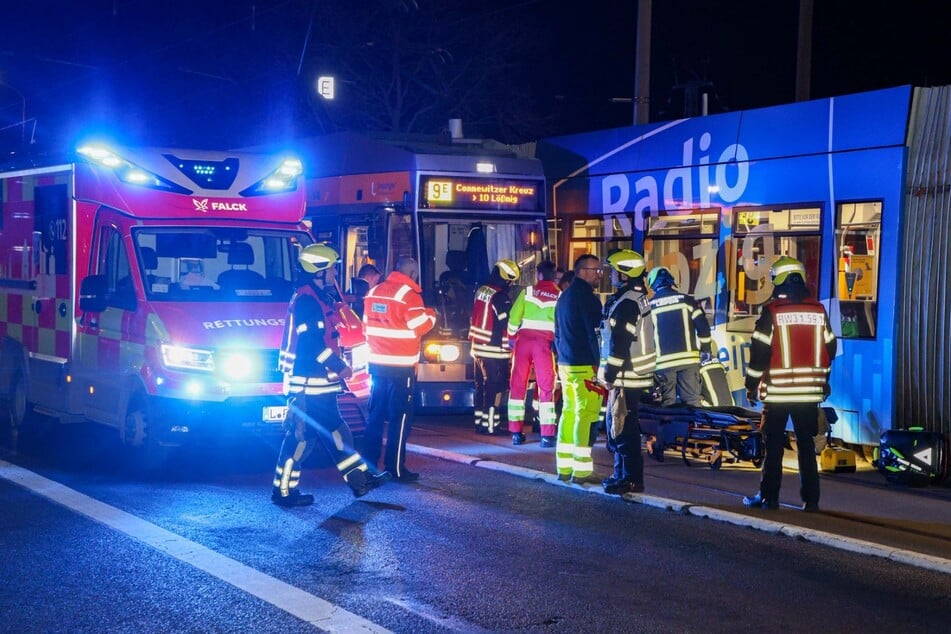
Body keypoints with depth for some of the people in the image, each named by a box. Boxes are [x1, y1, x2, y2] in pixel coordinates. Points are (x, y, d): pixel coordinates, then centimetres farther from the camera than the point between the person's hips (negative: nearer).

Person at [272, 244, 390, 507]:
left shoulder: (317, 297, 17)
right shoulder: (306, 298, -15)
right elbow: (312, 340, -23)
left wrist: (337, 366, 18)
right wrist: (339, 366, -16)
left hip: (318, 382, 11)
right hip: (308, 382, -11)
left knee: (334, 431, 13)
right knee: (301, 436, -5)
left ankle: (360, 478, 18)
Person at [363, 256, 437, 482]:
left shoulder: (374, 291, 11)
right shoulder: (408, 294, -12)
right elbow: (420, 326, -12)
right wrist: (431, 314, 6)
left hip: (377, 363, 7)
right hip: (401, 366, -7)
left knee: (375, 414, 12)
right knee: (400, 417, -2)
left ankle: (369, 464, 14)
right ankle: (395, 468, -3)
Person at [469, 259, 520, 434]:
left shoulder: (480, 292, 9)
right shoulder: (500, 297, -17)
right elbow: (508, 323, -16)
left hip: (478, 348, 8)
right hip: (495, 350, -8)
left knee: (481, 387, 13)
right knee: (496, 388, -4)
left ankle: (480, 423, 17)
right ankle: (491, 425, -5)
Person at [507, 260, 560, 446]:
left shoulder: (527, 291, 6)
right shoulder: (560, 296, 6)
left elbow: (513, 317, 3)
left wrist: (512, 337, 16)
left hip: (523, 339, 1)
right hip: (544, 342, -1)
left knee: (517, 384, 8)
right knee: (546, 387, 2)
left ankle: (516, 432, 10)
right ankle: (547, 435, -3)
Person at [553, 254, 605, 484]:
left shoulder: (564, 297, 17)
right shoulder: (587, 298, -13)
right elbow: (594, 334, -17)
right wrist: (600, 364, -15)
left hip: (566, 365, 10)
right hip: (585, 366, -9)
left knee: (569, 413, 12)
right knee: (586, 415, -7)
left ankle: (564, 467, 14)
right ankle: (581, 469, -8)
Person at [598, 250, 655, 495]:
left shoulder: (626, 303, -17)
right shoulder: (636, 298, 16)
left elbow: (620, 343, -21)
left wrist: (610, 375, -15)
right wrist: (611, 373, 21)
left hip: (626, 377, -11)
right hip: (631, 375, 11)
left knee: (623, 427, -6)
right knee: (616, 426, 17)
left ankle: (631, 479, -3)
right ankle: (622, 474, 24)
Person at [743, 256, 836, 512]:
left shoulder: (771, 312, -9)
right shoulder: (819, 311, 5)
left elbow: (760, 352, -9)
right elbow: (829, 349, 12)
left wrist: (751, 385, 1)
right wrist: (823, 381, 24)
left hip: (778, 390, -4)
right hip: (810, 390, 4)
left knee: (773, 445, 5)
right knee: (806, 445, 9)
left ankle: (769, 497, 6)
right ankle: (810, 499, 8)